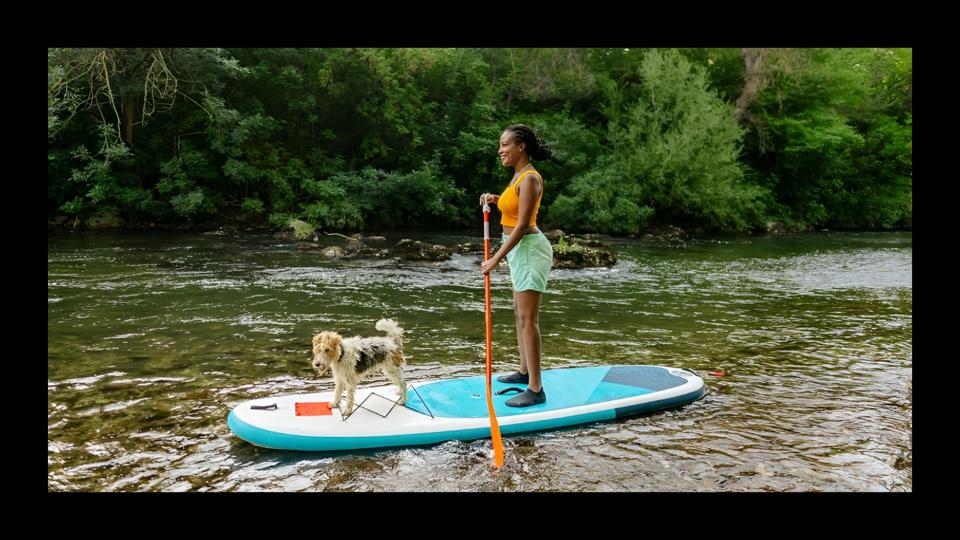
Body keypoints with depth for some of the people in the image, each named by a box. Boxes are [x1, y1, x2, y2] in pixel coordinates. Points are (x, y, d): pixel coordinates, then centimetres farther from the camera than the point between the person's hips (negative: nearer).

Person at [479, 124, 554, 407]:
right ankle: (525, 371, 34)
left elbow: (522, 225, -22)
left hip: (528, 248, -11)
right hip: (519, 249, 11)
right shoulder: (518, 175, 11)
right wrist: (496, 199, 8)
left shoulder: (529, 179, -18)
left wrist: (496, 258, -21)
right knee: (520, 312, 19)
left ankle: (535, 389, -6)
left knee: (528, 318, -9)